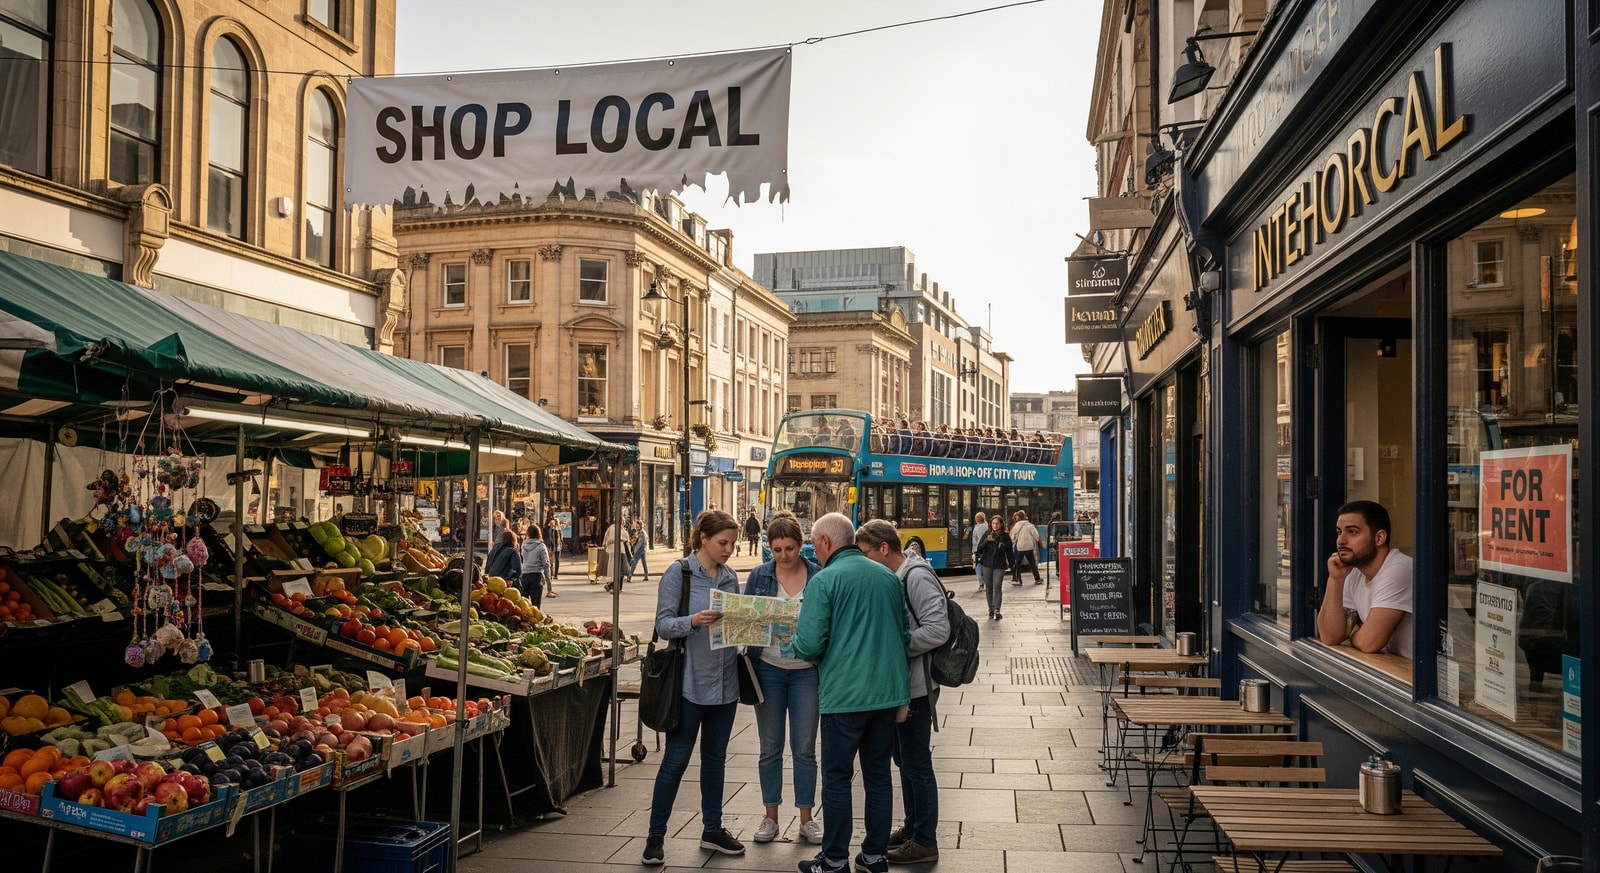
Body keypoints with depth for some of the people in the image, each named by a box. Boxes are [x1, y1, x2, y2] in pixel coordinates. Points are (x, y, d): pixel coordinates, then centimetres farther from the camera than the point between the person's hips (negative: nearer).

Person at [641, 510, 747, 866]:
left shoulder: (730, 577, 9)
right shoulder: (679, 572, -7)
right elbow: (663, 623, -13)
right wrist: (693, 621, -30)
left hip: (724, 683, 6)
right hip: (689, 682, -6)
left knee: (715, 757, 15)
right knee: (676, 760, -1)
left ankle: (712, 829, 26)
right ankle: (655, 835, 10)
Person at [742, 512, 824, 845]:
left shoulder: (819, 576, -3)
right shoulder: (759, 576, 0)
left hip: (806, 670, -1)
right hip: (768, 669, 1)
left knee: (805, 748, 6)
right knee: (770, 747, 9)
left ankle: (806, 818, 17)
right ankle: (771, 817, 21)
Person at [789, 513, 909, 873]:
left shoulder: (824, 580, -11)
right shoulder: (888, 576, 7)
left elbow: (810, 645, -15)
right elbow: (904, 633, 16)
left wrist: (794, 641, 7)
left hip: (844, 694, -6)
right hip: (888, 692, 6)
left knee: (837, 776, 6)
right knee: (878, 773, 14)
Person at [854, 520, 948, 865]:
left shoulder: (916, 577, -18)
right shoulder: (892, 577, 10)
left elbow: (938, 629, -24)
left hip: (915, 686, -9)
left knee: (916, 764, 0)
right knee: (905, 759, 18)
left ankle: (925, 842, 11)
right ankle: (912, 827, 31)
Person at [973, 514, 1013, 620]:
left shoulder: (1005, 536, 1)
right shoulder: (986, 534, 2)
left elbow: (1009, 551, 8)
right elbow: (979, 548, -3)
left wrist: (1011, 565, 10)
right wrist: (986, 541, -19)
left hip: (1000, 565, -2)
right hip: (987, 565, 2)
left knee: (997, 588, -12)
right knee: (989, 588, 7)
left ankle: (996, 610, -17)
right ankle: (991, 609, 17)